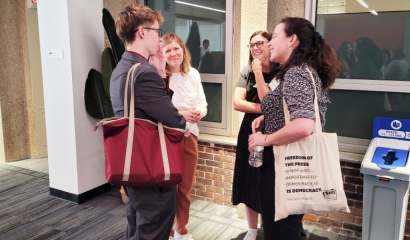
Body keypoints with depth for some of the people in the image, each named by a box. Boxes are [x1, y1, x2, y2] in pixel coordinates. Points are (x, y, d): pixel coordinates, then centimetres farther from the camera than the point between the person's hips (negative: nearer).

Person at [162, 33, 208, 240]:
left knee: (186, 188, 15)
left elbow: (202, 103, 9)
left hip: (189, 135, 5)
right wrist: (179, 114, -24)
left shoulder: (193, 74, 5)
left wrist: (199, 112, -12)